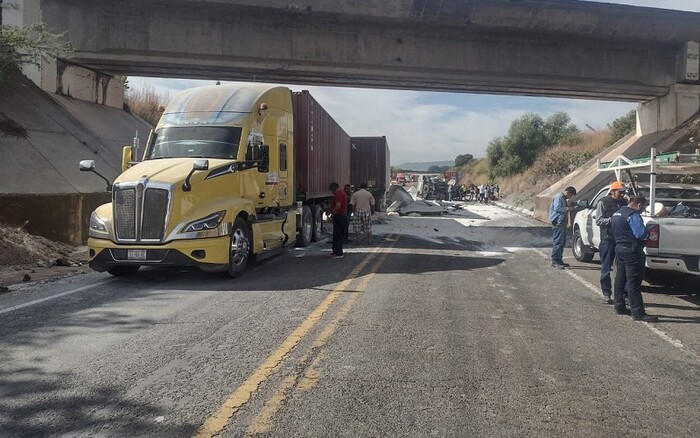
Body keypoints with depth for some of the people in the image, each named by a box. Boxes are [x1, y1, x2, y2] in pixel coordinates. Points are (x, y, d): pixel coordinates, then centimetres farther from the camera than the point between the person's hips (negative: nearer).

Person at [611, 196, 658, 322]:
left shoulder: (616, 214, 14)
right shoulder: (633, 215, -16)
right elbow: (640, 233, -25)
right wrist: (648, 231, -4)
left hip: (619, 248, 10)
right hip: (631, 250, -9)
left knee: (620, 279, 16)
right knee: (634, 283, -7)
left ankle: (619, 307, 24)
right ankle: (638, 313, -5)